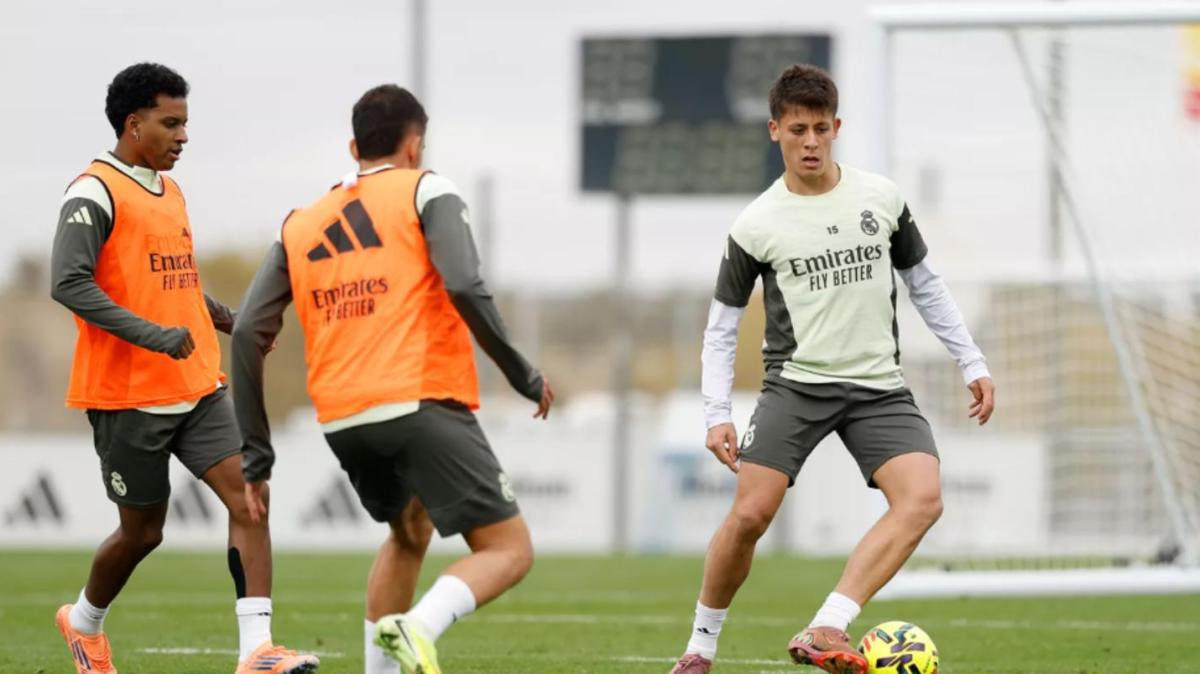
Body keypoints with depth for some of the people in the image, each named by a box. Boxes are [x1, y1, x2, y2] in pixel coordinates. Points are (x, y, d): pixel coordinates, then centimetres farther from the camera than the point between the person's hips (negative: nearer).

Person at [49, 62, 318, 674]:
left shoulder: (170, 191, 16)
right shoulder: (95, 193, -11)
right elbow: (68, 283, -22)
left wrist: (227, 320, 13)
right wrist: (152, 335, -28)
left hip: (197, 391, 7)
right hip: (128, 394, -7)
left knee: (248, 498, -11)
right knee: (142, 531, 6)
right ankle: (83, 622, 35)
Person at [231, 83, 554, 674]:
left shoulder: (300, 226, 19)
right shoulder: (426, 193, 5)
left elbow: (249, 332, 10)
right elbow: (465, 288, -13)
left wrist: (256, 453, 13)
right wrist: (523, 377, -3)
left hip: (342, 421, 6)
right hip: (422, 405, -6)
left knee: (410, 532, 31)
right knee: (508, 552, -1)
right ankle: (419, 625, -29)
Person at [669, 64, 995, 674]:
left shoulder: (881, 199, 4)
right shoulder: (756, 226, -1)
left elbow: (924, 285, 16)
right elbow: (722, 324, 6)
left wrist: (972, 364, 11)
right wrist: (716, 413, -4)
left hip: (879, 388, 2)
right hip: (795, 383, -2)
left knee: (922, 499, -22)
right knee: (750, 513, -16)